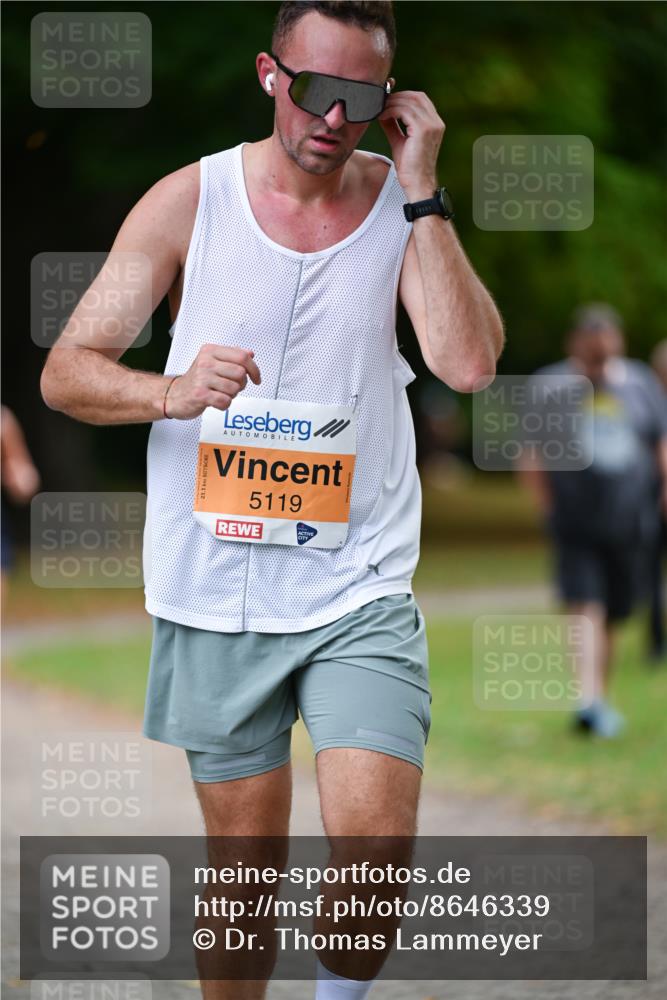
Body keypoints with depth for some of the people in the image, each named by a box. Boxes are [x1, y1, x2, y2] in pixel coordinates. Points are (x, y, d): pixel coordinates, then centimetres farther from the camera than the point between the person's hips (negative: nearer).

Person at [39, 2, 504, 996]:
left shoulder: (402, 203, 1)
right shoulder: (192, 200, -1)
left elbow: (470, 362, -14)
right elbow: (65, 371, -1)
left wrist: (422, 194, -15)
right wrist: (170, 392, -21)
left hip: (359, 588, 0)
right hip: (213, 591, 0)